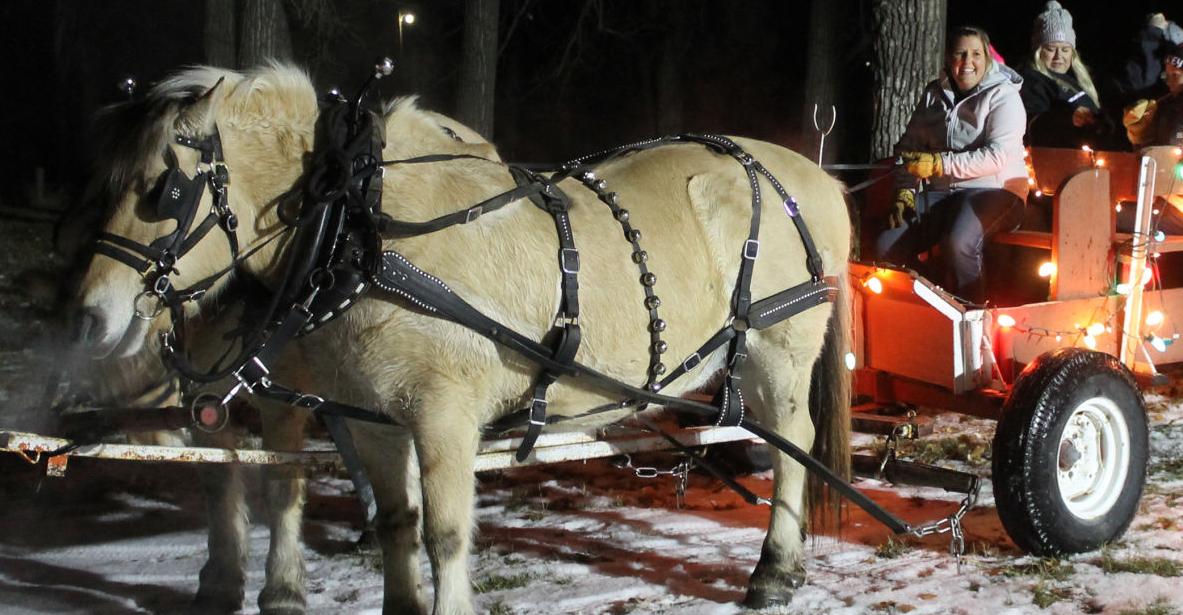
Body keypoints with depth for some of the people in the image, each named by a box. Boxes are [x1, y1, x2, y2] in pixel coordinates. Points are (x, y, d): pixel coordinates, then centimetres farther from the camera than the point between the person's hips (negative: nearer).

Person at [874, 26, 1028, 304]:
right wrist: (905, 193, 0)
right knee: (887, 245, -16)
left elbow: (997, 156, -16)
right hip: (939, 194, 6)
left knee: (957, 244, -36)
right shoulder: (934, 95, 15)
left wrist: (939, 164, -19)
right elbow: (910, 147, 16)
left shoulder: (1002, 96, -3)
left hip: (993, 191, -6)